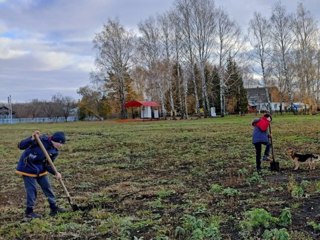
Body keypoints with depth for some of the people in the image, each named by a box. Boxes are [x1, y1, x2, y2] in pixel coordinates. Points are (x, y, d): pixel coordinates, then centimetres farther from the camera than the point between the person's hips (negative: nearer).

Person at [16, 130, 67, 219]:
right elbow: (21, 146, -25)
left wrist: (56, 173, -22)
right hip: (28, 168, -6)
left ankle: (54, 208, 22)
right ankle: (29, 211, 12)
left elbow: (47, 165, -5)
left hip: (40, 169, 7)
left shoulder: (55, 151, -6)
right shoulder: (41, 140, -24)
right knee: (31, 190, -4)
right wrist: (32, 139, -41)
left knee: (47, 187, 10)